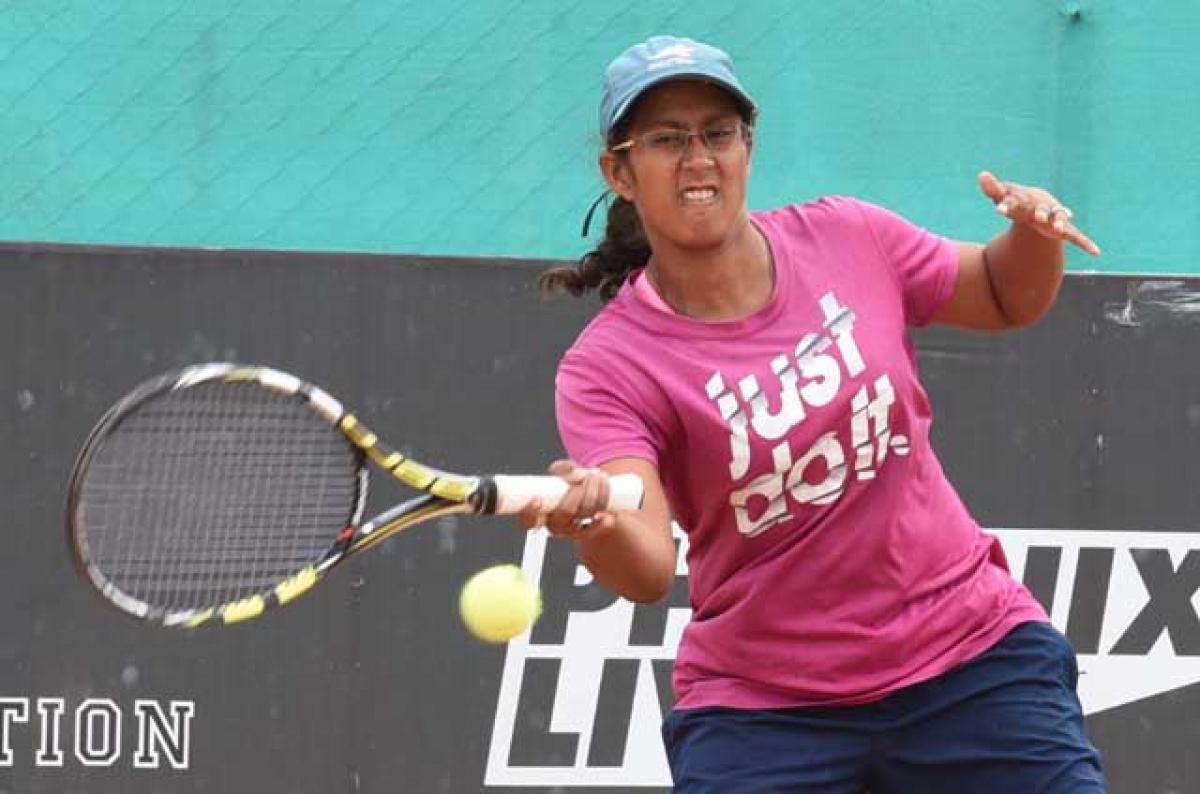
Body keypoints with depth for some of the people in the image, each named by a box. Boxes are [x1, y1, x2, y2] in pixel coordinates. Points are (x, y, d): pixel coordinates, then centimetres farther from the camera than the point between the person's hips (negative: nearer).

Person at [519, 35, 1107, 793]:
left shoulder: (848, 239, -3)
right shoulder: (611, 366, -13)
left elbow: (1007, 298, 15)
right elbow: (647, 571, -27)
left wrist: (1035, 232, -7)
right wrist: (597, 524, -50)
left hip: (971, 652, 2)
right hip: (765, 713, -2)